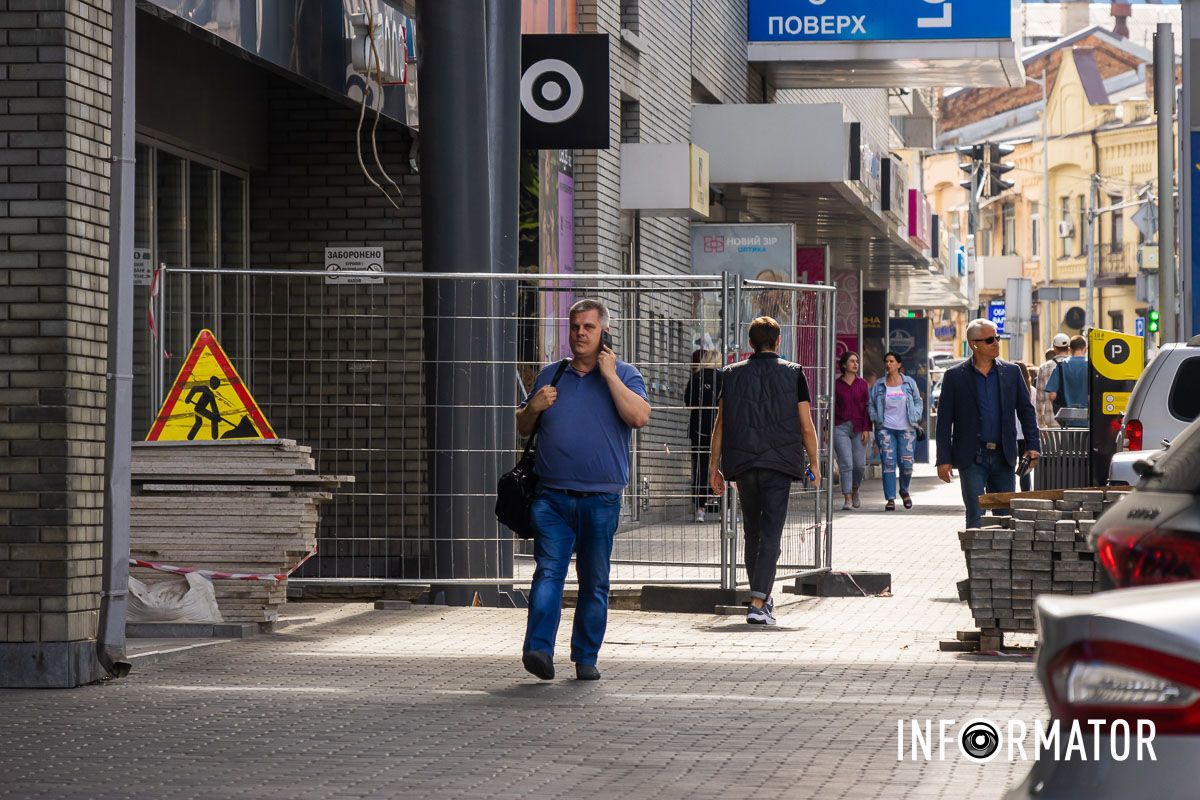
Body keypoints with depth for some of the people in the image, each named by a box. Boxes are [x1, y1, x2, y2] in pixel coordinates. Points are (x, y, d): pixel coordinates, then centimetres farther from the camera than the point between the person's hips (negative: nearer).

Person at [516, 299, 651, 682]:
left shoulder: (624, 375, 6)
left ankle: (586, 657, 13)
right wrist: (534, 408, 0)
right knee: (548, 571, -13)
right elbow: (523, 428, 22)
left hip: (601, 498, -1)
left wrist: (610, 375, -11)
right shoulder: (550, 375, 15)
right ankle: (539, 650, -23)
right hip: (552, 496, 1)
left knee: (594, 581, 5)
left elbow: (639, 416, -12)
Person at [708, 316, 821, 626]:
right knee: (771, 534, -6)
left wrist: (714, 465, 12)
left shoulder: (732, 374, 6)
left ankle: (761, 597, 26)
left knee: (752, 533, 16)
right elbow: (806, 427, 0)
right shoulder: (792, 373, 0)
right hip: (780, 463, -3)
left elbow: (721, 424, 5)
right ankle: (758, 604, -17)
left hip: (742, 463, 3)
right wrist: (814, 463, 12)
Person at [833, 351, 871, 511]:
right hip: (840, 427, -2)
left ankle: (855, 491, 29)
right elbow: (832, 407, 7)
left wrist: (866, 429, -3)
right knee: (846, 464, -9)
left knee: (860, 464, 1)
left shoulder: (862, 384, 7)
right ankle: (848, 499, -8)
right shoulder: (836, 385, 4)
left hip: (858, 428, 2)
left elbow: (866, 407, 5)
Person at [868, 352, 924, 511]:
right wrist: (876, 419, -3)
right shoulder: (879, 385, 7)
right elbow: (871, 405, 12)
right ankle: (890, 499, -4)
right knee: (888, 463, -8)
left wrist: (915, 417, -1)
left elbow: (918, 401, 13)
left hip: (906, 429, 0)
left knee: (906, 463, -3)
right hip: (885, 428, 0)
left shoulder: (909, 383, 7)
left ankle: (904, 490, 26)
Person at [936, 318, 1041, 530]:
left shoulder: (1011, 372, 7)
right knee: (976, 517, -6)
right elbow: (944, 421, 0)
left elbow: (1026, 410, 11)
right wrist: (944, 459, -5)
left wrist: (1033, 445, 0)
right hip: (972, 459, -3)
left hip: (1004, 457, 3)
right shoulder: (955, 376, 0)